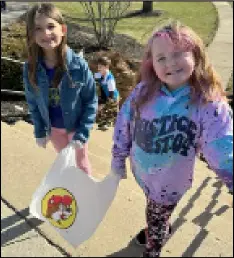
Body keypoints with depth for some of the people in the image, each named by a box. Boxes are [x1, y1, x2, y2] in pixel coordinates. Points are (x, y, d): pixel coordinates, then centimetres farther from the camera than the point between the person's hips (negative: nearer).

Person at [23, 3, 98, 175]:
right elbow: (33, 103, -3)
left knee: (82, 162, 21)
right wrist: (39, 131, -1)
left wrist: (82, 133, -20)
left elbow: (91, 100, -17)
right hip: (53, 128, 3)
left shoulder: (79, 65, -26)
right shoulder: (30, 68, -17)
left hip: (76, 126, -3)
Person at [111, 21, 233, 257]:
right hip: (141, 172, 3)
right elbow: (123, 125, -4)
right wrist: (118, 159, 3)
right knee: (155, 215, 31)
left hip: (170, 181, -3)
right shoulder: (143, 92, -17)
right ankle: (159, 229, 66)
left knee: (157, 219, 22)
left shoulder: (210, 104, -25)